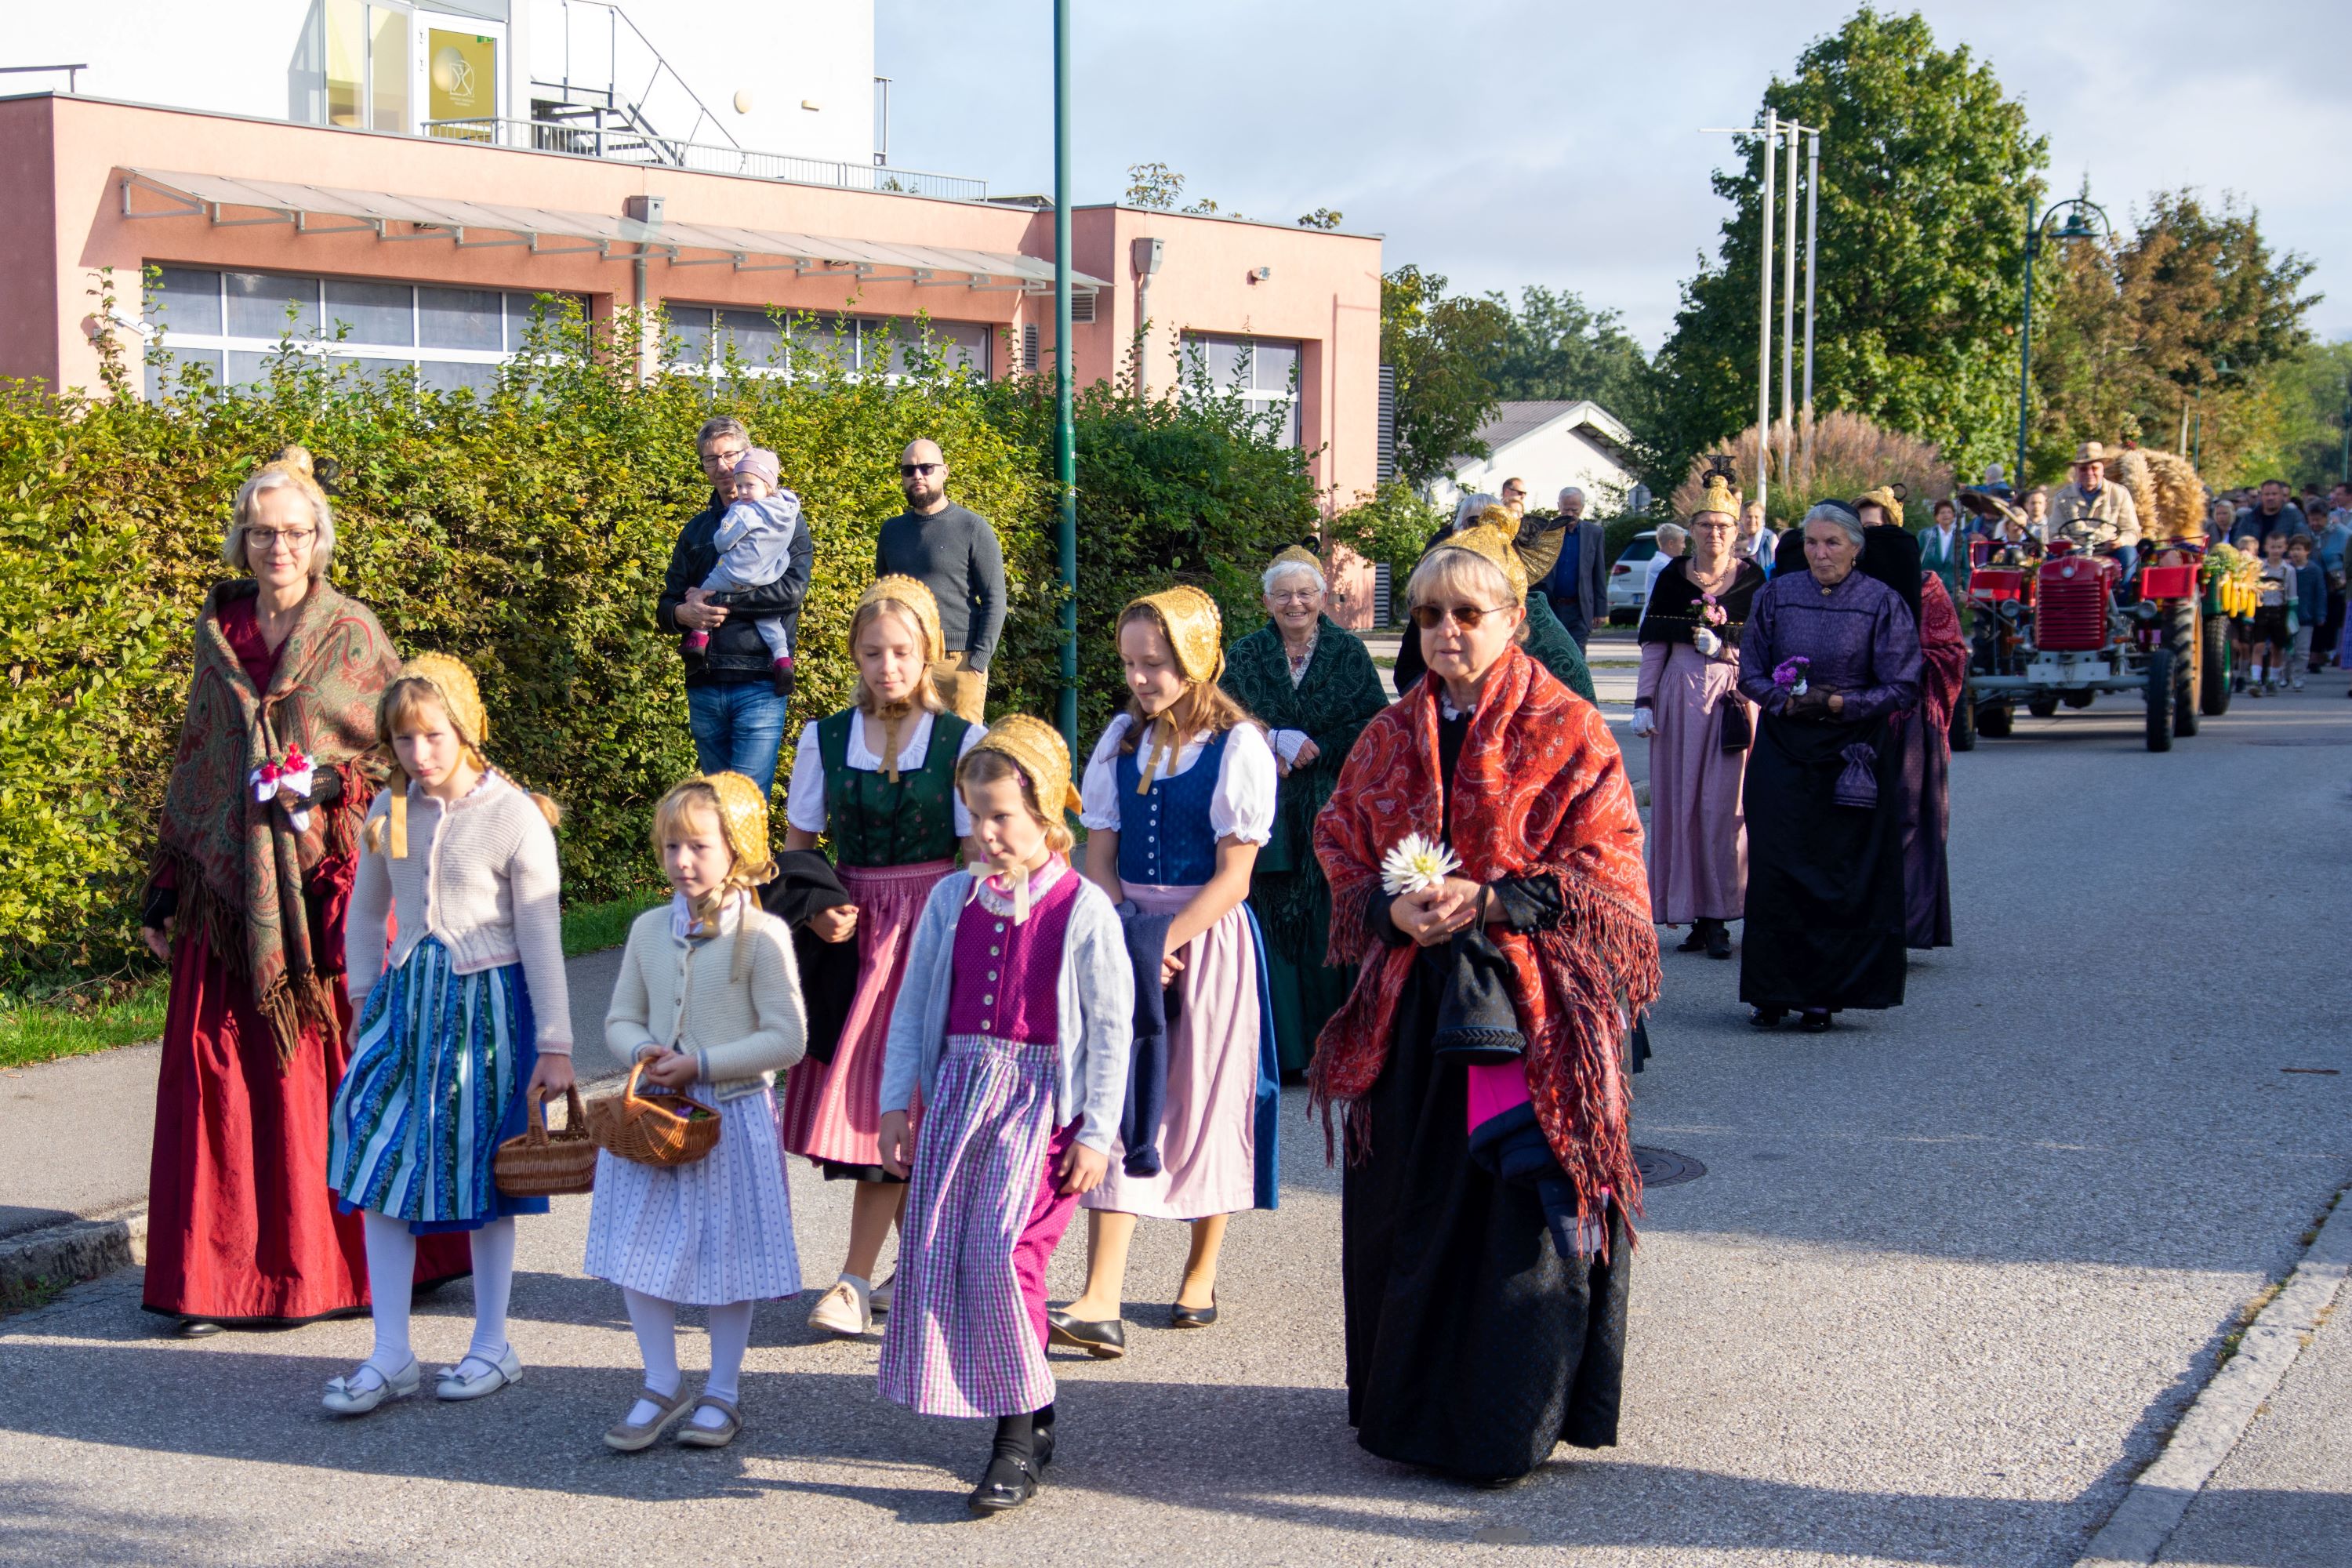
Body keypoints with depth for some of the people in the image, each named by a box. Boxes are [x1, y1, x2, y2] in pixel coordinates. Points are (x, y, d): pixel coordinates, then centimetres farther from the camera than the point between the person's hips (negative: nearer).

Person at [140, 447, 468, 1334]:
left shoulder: (353, 635, 2)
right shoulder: (219, 630, 11)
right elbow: (194, 764, 16)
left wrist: (335, 788, -14)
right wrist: (164, 890, 15)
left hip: (332, 887, -2)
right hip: (231, 887, 3)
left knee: (346, 1065, 0)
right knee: (225, 1076, -1)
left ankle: (365, 1259, 14)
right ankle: (220, 1276, 7)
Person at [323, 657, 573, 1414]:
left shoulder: (515, 817, -11)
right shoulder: (387, 813, 3)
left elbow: (541, 937, -9)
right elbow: (366, 913, 17)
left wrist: (553, 1046, -9)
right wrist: (365, 999, 15)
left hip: (487, 1003, -4)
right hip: (406, 996, 4)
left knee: (481, 1173, 6)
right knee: (379, 1167, -1)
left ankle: (492, 1345, 21)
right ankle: (391, 1356, 7)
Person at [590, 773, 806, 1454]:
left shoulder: (762, 934, -11)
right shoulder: (650, 929, 5)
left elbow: (786, 1039, -14)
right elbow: (622, 1018, 13)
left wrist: (702, 1064, -19)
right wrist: (641, 1052, -10)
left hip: (733, 1113, -4)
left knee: (727, 1253, 6)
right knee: (639, 1251, 5)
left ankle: (722, 1392, 23)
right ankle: (661, 1385, 22)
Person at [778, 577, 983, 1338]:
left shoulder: (963, 740, -1)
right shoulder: (825, 739, 7)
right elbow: (797, 843, 13)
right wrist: (817, 909, -5)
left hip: (933, 928, -3)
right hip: (851, 926, 3)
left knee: (892, 1098, -9)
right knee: (852, 1095, 2)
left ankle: (857, 1280, -4)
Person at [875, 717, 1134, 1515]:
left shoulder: (1083, 909, -6)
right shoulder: (953, 898, 8)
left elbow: (1111, 1028, -4)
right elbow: (913, 1003, 14)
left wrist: (1096, 1133, -7)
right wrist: (896, 1103, 9)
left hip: (1042, 1098, -5)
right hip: (961, 1088, 6)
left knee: (1001, 1252, -17)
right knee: (935, 1253, 1)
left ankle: (1022, 1430, -3)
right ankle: (1026, 1416, 15)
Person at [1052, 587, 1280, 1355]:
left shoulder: (1238, 747, -8)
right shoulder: (1120, 741, 8)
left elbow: (1232, 877, -12)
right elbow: (1099, 857, 7)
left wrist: (1158, 941, -19)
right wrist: (1123, 938, -10)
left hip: (1208, 939, -4)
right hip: (1125, 937, 4)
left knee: (1203, 1102, 6)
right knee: (1116, 1105, -3)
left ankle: (1201, 1276, 26)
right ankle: (1100, 1302, -8)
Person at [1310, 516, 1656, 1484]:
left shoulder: (1566, 733, -2)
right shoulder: (1389, 739, 12)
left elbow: (1603, 871, -6)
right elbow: (1342, 857, 12)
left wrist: (1490, 901, -18)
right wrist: (1394, 910, -9)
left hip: (1527, 1006, -4)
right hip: (1413, 1009, 4)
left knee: (1524, 1206, -4)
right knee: (1410, 1204, 7)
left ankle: (1512, 1424, 8)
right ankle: (1408, 1405, 22)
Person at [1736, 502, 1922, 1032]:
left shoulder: (1882, 603, -3)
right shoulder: (1776, 595, 4)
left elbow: (1902, 689, -5)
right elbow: (1750, 672, 7)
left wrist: (1837, 703, -16)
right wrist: (1784, 700, -13)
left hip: (1854, 751, -2)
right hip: (1783, 747, 2)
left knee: (1843, 875, 1)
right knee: (1775, 868, -3)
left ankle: (1824, 995, 9)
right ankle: (1772, 992, 5)